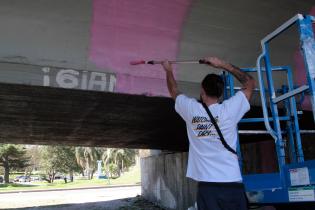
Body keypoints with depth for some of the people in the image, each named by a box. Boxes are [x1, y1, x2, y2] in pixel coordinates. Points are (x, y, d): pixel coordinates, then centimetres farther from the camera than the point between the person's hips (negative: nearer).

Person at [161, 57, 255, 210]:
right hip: (232, 184, -1)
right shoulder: (229, 110, -4)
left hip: (206, 186, 1)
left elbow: (174, 91, 21)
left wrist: (168, 70, 38)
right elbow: (250, 83, 11)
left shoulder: (191, 109, 0)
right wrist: (223, 65, 11)